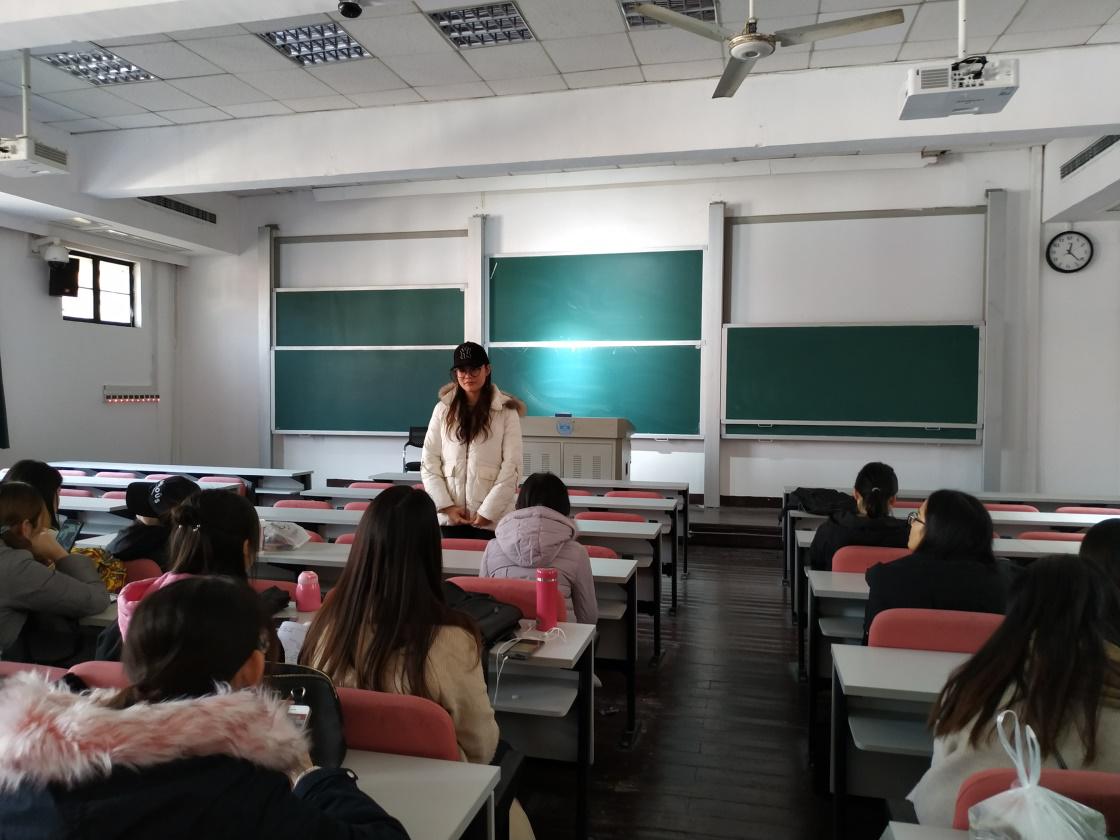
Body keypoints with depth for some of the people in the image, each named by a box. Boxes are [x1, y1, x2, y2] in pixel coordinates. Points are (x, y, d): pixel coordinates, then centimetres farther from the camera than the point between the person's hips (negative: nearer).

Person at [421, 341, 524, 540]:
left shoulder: (506, 411, -1)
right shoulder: (443, 409, 6)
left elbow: (511, 467, -5)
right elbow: (429, 463, 5)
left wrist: (488, 511, -9)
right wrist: (446, 506, -4)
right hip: (450, 517, 2)